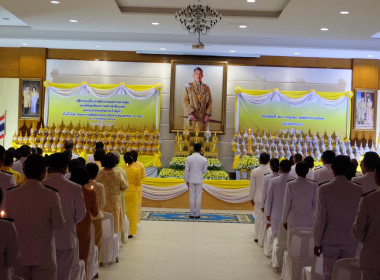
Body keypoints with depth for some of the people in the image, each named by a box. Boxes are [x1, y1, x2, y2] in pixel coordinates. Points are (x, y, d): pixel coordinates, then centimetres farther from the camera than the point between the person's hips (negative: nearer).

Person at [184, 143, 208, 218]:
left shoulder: (189, 158, -9)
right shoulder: (204, 159, -8)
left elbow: (186, 171, -6)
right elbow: (205, 171, 0)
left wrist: (186, 181, 3)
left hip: (191, 180, 0)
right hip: (199, 181, 0)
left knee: (192, 197, 6)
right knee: (198, 197, 6)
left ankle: (192, 214, 9)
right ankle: (197, 214, 8)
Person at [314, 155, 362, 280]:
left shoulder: (324, 189, -10)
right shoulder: (358, 190, -3)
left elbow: (320, 218, -9)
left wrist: (317, 243, -1)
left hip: (330, 240, -2)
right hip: (350, 240, 2)